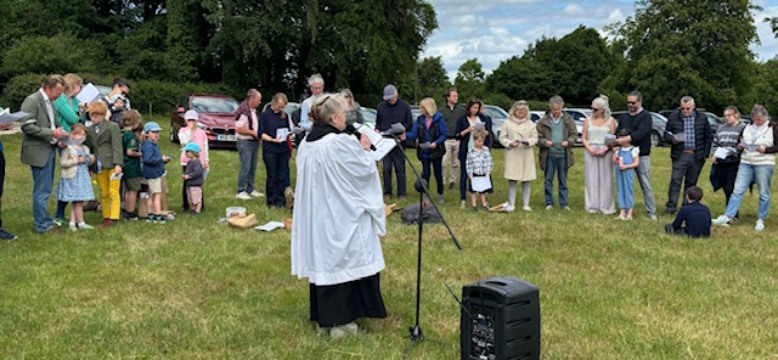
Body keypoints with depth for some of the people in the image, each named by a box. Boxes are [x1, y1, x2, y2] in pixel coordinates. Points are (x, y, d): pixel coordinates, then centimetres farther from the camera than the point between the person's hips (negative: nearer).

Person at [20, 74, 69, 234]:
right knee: (41, 190, -3)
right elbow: (27, 126, -19)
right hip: (38, 152, -8)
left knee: (45, 189, 15)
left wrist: (58, 138, 4)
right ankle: (42, 225, 4)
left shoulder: (50, 102, 14)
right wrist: (52, 133, -20)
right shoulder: (32, 101, -12)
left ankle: (42, 220, 24)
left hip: (49, 150, 8)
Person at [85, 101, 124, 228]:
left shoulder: (112, 127, -3)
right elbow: (89, 147, 17)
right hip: (99, 165, 5)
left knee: (113, 192, -3)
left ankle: (114, 217, 2)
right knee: (103, 193, 8)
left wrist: (118, 164, -17)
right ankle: (106, 217, 15)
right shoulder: (89, 129, 13)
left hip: (112, 164, -5)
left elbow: (117, 146, -8)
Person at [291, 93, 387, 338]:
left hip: (316, 216, 7)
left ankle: (322, 318, 23)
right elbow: (366, 169, -12)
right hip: (343, 217, -7)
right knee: (344, 262, 5)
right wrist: (364, 149, 6)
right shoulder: (342, 143, -20)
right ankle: (340, 321, 12)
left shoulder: (305, 144, 3)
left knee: (323, 261, 14)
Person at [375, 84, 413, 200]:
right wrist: (377, 131, -7)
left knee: (400, 169, 2)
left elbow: (409, 123, 3)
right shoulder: (380, 107, 8)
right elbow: (377, 123, 15)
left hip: (399, 142, -2)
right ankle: (387, 193, 12)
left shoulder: (404, 106, 3)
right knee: (386, 168, 4)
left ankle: (402, 193, 8)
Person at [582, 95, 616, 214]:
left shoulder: (610, 120, 4)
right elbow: (583, 138, 8)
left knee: (605, 179, 0)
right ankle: (592, 206, 6)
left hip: (605, 152, -1)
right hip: (590, 152, 1)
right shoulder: (588, 121, 9)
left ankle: (605, 206, 5)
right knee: (591, 179, 1)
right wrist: (589, 148, -9)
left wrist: (605, 149, -15)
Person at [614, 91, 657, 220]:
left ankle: (651, 212, 4)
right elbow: (617, 134, 8)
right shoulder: (623, 117, 13)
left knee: (646, 185, -1)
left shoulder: (645, 116, -2)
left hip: (642, 156, -4)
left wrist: (626, 139, -32)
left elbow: (640, 133, -18)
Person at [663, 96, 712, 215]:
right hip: (679, 155, -1)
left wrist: (706, 154, 4)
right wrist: (672, 139, -14)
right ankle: (670, 207, -3)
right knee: (675, 181, -7)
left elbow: (707, 137, 10)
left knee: (691, 182, 8)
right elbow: (666, 134, 8)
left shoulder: (702, 118, 5)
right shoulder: (673, 117, 3)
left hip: (696, 156, 1)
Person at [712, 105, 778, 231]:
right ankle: (728, 217, -4)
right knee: (738, 190, -3)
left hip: (764, 164, -3)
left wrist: (765, 149, -17)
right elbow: (740, 141, 21)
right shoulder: (747, 127, 11)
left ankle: (761, 220, 15)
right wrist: (740, 146, -1)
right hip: (746, 163, 3)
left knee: (764, 193, 4)